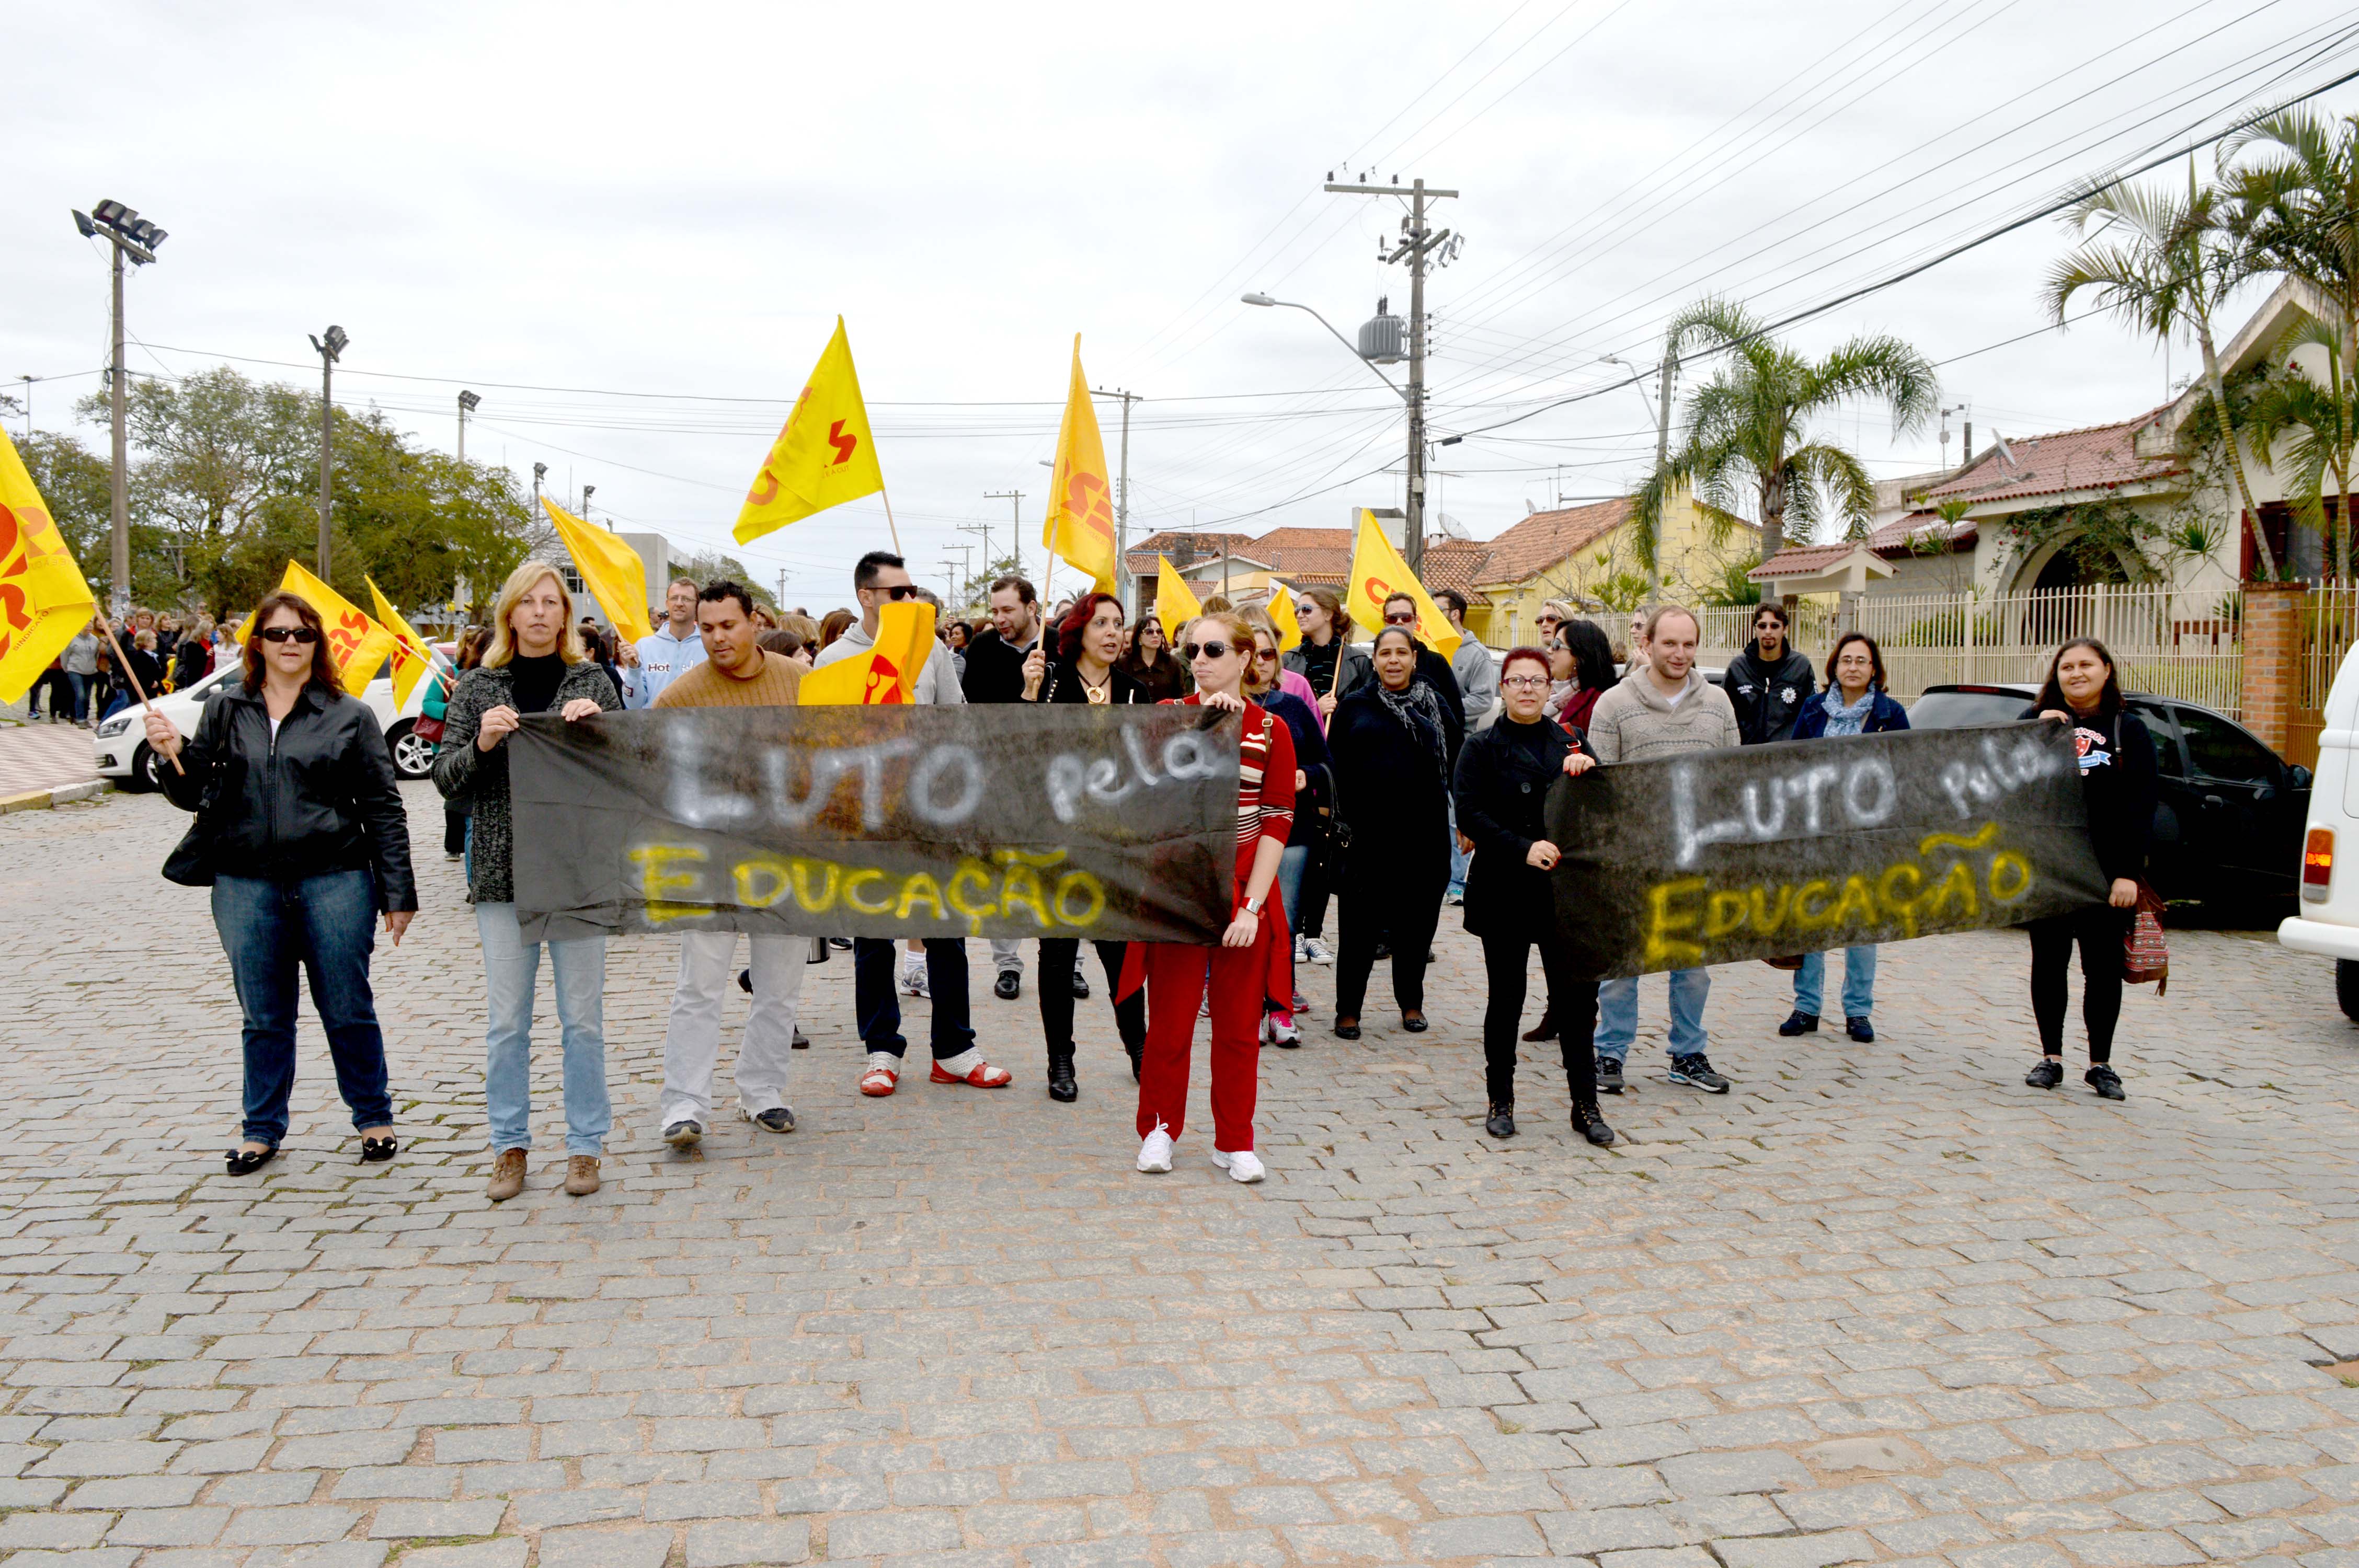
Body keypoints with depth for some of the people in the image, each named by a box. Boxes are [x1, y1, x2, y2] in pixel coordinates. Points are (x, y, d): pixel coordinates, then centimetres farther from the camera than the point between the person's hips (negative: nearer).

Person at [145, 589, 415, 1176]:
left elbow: (384, 808, 2)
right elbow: (194, 796, 13)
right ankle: (262, 1130, 26)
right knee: (264, 1016, 11)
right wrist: (173, 758, -9)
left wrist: (398, 892, -2)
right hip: (246, 885, 2)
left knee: (348, 1009, 5)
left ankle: (373, 1118, 21)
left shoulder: (349, 716, 2)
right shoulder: (226, 711, 9)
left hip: (335, 879, -2)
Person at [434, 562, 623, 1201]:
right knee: (506, 1020, 5)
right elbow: (445, 778, 5)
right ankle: (509, 1146, 18)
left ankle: (585, 1144, 15)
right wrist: (481, 745, -14)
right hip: (502, 873, 1)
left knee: (583, 1017, 3)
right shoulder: (478, 688, 7)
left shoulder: (593, 682, 5)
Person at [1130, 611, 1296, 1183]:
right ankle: (1159, 1129, 23)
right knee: (1169, 1022, 5)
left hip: (1243, 898, 0)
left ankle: (1234, 1142, 21)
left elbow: (1277, 822, -3)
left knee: (1239, 1028, 8)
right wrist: (1205, 719, -23)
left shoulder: (1271, 730, 1)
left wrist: (1252, 905, -10)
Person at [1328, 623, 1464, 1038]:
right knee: (1360, 924, -1)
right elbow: (1335, 767, 6)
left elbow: (1457, 762, 15)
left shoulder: (1437, 707, 9)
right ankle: (1348, 1008, 8)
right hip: (1369, 833, -2)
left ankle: (1411, 1002, 25)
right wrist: (1337, 817, -1)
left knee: (1417, 920, 9)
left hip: (1425, 834, 2)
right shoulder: (1354, 707, 5)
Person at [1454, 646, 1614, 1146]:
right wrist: (1523, 849, -21)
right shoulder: (1482, 748, 3)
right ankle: (1501, 1101, 19)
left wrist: (1587, 767, -14)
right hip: (1505, 892, -2)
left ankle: (1585, 1104, 11)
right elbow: (1470, 814, -9)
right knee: (1506, 998, 7)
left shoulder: (1570, 742, 13)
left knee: (1577, 997, 1)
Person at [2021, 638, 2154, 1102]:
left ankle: (2101, 1064, 14)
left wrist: (2129, 872, -10)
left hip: (2107, 872, -1)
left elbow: (2141, 807, -2)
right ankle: (2051, 1058, 17)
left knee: (2103, 967, 4)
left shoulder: (2129, 731, 4)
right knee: (2048, 963, 7)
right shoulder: (2037, 720, 7)